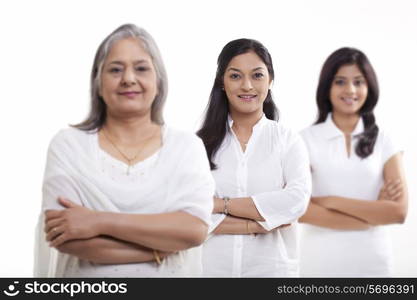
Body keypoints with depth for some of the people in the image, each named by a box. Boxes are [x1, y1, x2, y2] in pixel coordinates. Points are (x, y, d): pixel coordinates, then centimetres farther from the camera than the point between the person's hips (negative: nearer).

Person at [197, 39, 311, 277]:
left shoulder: (289, 140, -1)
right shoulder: (202, 142, -3)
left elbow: (297, 201, -16)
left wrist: (220, 204, -14)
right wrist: (258, 224, -16)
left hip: (272, 268, 0)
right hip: (210, 267, 0)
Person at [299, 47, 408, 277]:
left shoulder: (384, 142, 1)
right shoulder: (306, 140, -5)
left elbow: (398, 211, -9)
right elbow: (300, 211, -15)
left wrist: (331, 201, -14)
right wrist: (373, 212, -13)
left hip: (372, 263, 2)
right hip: (320, 262, -1)